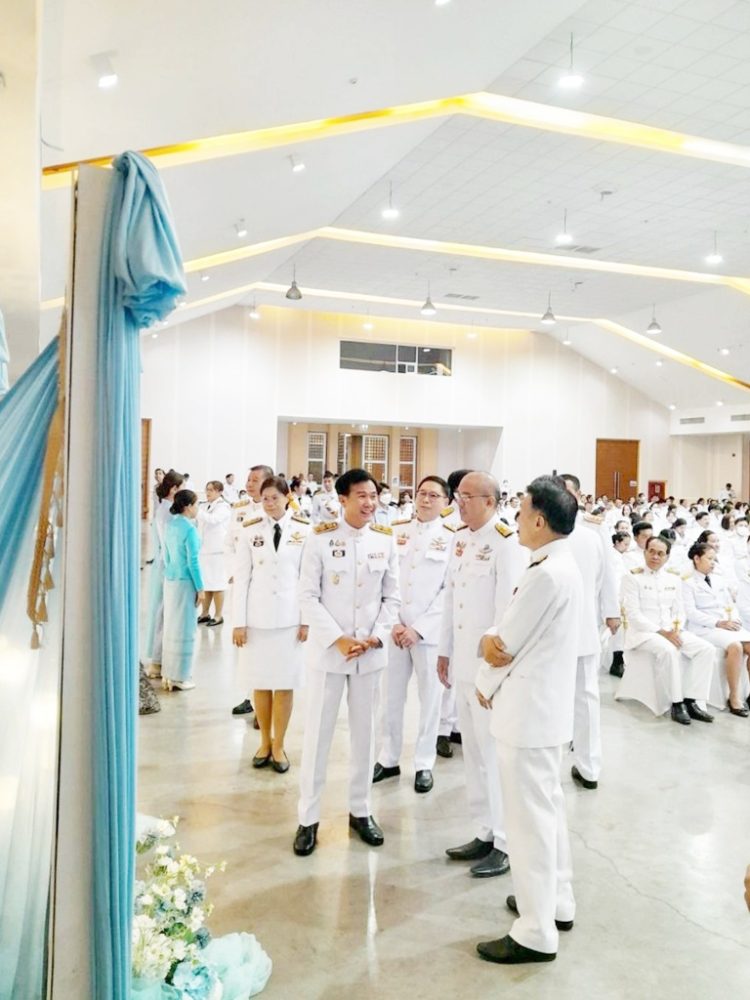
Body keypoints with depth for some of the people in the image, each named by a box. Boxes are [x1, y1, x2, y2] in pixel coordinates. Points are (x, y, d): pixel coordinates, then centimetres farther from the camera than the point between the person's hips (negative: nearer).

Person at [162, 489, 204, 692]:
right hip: (185, 582, -8)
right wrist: (200, 588, -9)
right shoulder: (189, 529, -17)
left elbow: (166, 556, 12)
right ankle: (180, 678, 9)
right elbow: (193, 561, -16)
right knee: (184, 629, 2)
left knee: (171, 626, 15)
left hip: (170, 579, 8)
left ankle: (168, 675, 24)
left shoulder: (170, 525, 5)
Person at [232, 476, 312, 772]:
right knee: (260, 682, 10)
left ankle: (278, 746, 20)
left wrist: (307, 619, -4)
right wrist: (238, 622, -3)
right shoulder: (250, 531, 0)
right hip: (258, 617, 1)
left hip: (290, 617, -1)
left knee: (286, 683, 5)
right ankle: (265, 742, 27)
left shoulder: (304, 530, -3)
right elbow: (241, 578, 1)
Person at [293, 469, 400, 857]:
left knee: (364, 731, 12)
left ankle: (360, 810, 28)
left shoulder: (385, 540, 2)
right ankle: (308, 817, 18)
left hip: (370, 651, 3)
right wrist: (338, 639, -14)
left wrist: (376, 637, -9)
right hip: (328, 650, -2)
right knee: (317, 732, 5)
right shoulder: (321, 537, -6)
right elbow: (308, 596, -7)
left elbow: (392, 597, 5)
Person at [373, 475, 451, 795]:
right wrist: (393, 623, -6)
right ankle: (389, 759, 26)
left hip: (429, 631, -2)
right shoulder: (396, 532, 7)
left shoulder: (451, 539, -2)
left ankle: (424, 764, 22)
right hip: (394, 628, 3)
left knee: (429, 700, 7)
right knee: (391, 698, 10)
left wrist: (418, 628, -11)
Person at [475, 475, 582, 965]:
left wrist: (485, 684, 0)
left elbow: (504, 648, -18)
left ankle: (537, 933, 13)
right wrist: (492, 640, -11)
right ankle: (557, 901, 36)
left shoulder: (546, 574, -24)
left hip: (529, 710, -10)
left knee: (529, 816, 1)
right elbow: (513, 635, 10)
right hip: (546, 705, 10)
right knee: (548, 806, 21)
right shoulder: (563, 565, 9)